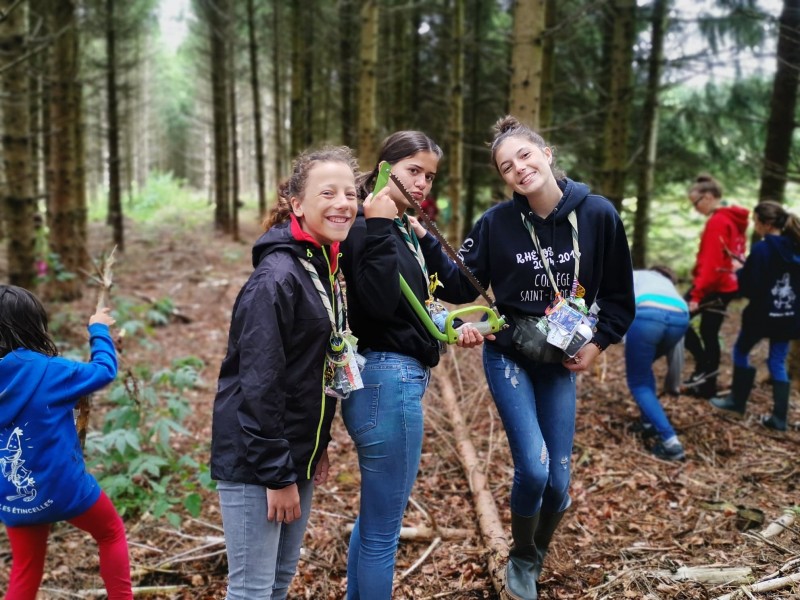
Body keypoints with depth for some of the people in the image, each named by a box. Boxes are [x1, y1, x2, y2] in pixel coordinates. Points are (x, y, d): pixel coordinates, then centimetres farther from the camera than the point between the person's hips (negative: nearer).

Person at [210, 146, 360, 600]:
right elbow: (259, 383, -22)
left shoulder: (326, 267, 8)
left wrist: (319, 445, 13)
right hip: (255, 459, -9)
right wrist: (276, 474, -20)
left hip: (296, 451, 9)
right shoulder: (277, 276, -20)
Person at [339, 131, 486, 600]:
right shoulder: (368, 228, -14)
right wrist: (379, 229, -27)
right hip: (389, 382, -11)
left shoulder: (403, 229, 15)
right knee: (384, 527, 2)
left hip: (397, 379, 11)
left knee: (375, 515, 23)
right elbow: (380, 302, -28)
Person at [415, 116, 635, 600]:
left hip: (561, 363, 2)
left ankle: (537, 558, 37)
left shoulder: (598, 215, -8)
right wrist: (427, 242, -18)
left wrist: (598, 344, -6)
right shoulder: (497, 222, -11)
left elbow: (619, 294, 2)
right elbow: (462, 288, -6)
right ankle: (521, 561, 20)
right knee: (533, 468, -13)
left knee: (558, 479, 4)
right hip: (509, 356, -2)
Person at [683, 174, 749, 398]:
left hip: (713, 287, -10)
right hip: (726, 286, 10)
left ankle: (705, 367, -3)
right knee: (709, 333, 12)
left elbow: (711, 263, -22)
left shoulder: (717, 221, -16)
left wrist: (697, 295, -22)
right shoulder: (733, 219, 14)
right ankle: (708, 386, 17)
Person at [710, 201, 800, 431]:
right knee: (778, 363, 10)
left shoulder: (762, 249, -17)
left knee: (741, 352, 16)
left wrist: (740, 275, 1)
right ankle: (779, 417, 7)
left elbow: (750, 288, -19)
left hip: (762, 315, -6)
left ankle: (738, 400, 27)